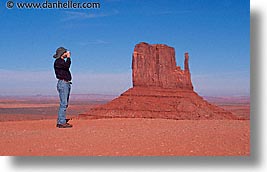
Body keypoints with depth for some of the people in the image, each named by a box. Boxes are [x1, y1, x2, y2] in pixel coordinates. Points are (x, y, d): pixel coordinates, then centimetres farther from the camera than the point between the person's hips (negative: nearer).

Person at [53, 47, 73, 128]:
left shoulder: (63, 61, 23)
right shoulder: (58, 61, -8)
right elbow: (67, 66, -21)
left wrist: (68, 57, 19)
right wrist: (68, 57, -9)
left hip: (67, 83, 10)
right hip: (62, 83, -10)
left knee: (65, 104, 11)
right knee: (63, 103, -14)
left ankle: (60, 121, 15)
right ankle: (61, 122, -13)